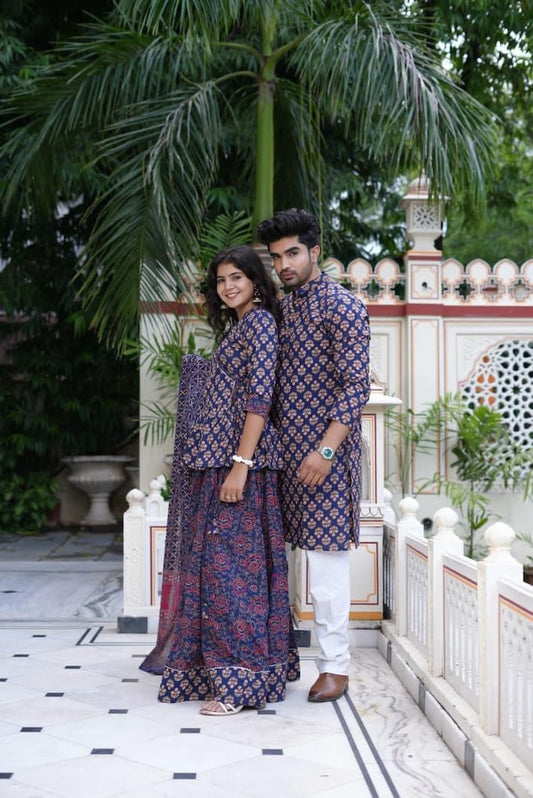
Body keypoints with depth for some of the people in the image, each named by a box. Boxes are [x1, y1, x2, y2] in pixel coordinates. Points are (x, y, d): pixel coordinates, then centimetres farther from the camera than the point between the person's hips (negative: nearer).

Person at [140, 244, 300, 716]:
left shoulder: (259, 321, -8)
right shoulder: (237, 326, 21)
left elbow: (260, 396, -17)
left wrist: (241, 464, -23)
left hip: (239, 459, -9)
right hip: (218, 460, 9)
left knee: (230, 561, -8)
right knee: (220, 560, 12)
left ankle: (238, 680, -3)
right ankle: (225, 667, 21)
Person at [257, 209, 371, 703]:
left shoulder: (342, 306, -8)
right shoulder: (282, 308, 15)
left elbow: (356, 385, -14)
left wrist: (326, 450, -21)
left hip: (324, 449, -7)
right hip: (288, 448, 7)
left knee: (326, 554, -4)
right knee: (309, 551, 10)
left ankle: (335, 666, 6)